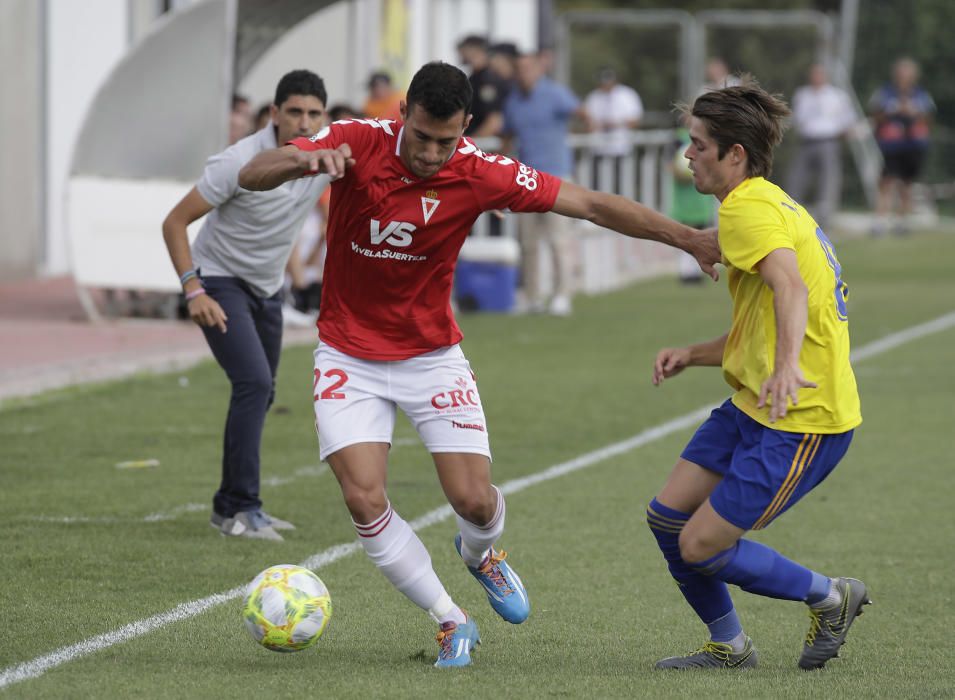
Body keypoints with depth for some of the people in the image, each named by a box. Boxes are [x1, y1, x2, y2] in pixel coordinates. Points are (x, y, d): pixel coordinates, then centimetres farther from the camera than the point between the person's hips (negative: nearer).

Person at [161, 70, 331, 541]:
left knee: (259, 394, 12)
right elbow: (175, 223, -19)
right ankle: (240, 508, -18)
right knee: (254, 383, -22)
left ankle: (231, 507, 26)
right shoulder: (239, 163, -27)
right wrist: (193, 291, -28)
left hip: (266, 290, 7)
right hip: (219, 284, -7)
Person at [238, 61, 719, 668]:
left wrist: (688, 239, -17)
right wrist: (305, 161, -47)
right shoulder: (357, 144, -18)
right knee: (364, 499, -15)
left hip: (432, 356, 1)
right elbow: (253, 176, -25)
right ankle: (452, 621, 4)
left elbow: (591, 204, -13)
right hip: (350, 358, -1)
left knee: (474, 500, -6)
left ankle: (480, 553, 34)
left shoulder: (480, 174, -16)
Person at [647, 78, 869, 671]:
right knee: (667, 516, 7)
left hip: (803, 421, -10)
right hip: (755, 406, 10)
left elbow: (790, 287, -34)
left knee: (701, 548, -8)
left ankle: (832, 598, 11)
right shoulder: (774, 203, 19)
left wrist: (788, 366, -49)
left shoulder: (749, 207, -14)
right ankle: (729, 646, 21)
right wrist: (693, 355, 12)